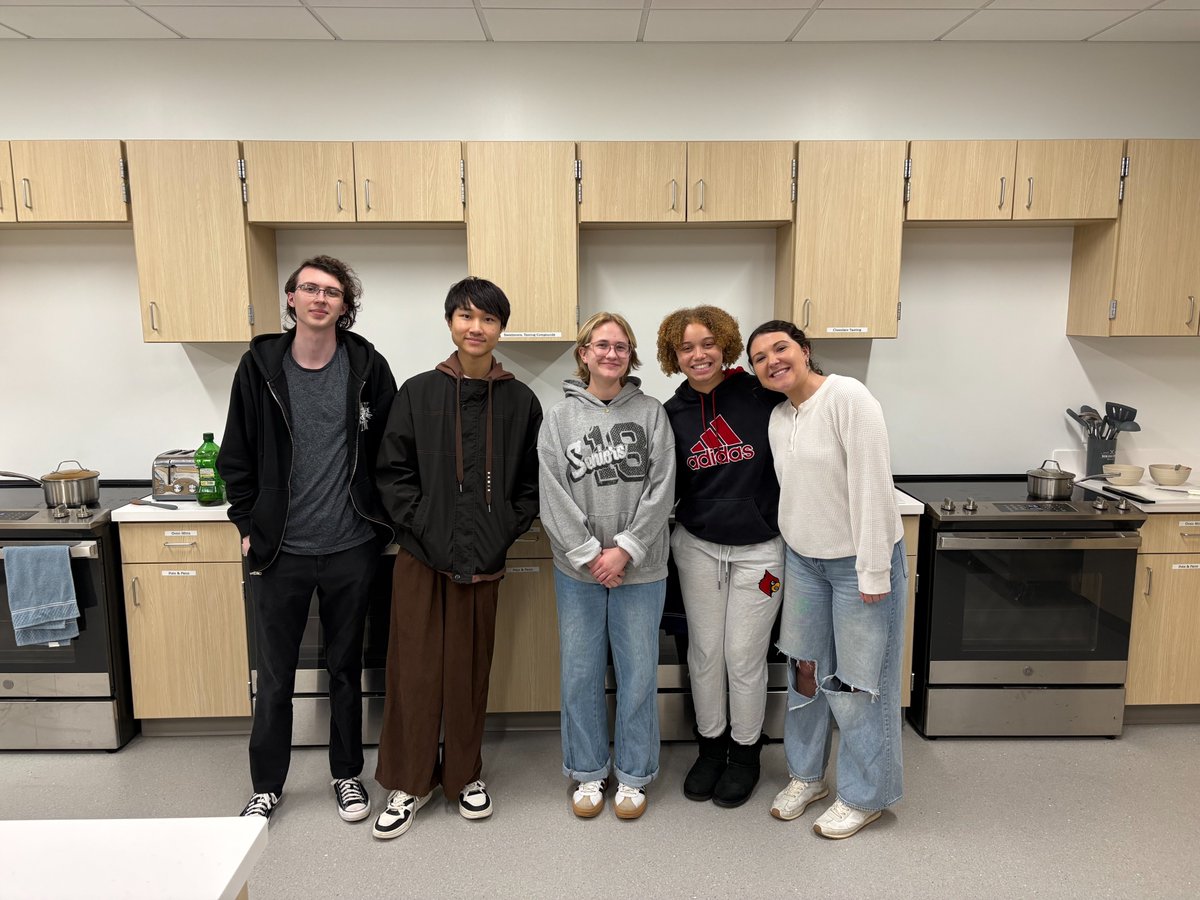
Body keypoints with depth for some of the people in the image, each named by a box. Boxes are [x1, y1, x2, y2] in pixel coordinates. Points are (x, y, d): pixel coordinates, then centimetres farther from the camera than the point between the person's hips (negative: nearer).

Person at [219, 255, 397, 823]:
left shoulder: (368, 367, -3)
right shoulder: (260, 366, -2)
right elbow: (236, 455, 5)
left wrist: (382, 521, 1)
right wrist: (247, 524, 2)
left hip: (351, 548, 0)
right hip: (279, 550, 1)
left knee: (346, 668, 15)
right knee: (275, 675, 12)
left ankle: (347, 775, 33)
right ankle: (267, 785, 32)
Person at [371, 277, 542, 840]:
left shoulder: (520, 401, 2)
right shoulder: (417, 393, 0)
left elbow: (533, 481, 6)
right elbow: (393, 472, 0)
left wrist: (506, 531, -4)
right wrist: (425, 527, -9)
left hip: (484, 560, 1)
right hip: (422, 556, 0)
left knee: (470, 669, 10)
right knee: (415, 669, 5)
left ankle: (465, 774, 30)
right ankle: (410, 782, 24)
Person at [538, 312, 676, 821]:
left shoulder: (651, 414, 2)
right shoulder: (560, 418, 3)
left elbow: (661, 489, -5)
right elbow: (554, 496, -4)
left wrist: (625, 550, -13)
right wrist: (588, 554, -12)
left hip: (640, 569, 0)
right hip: (577, 570, 1)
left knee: (638, 673, 8)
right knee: (580, 673, 9)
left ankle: (633, 775, 26)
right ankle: (588, 773, 28)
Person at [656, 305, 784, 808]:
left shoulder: (761, 395, -9)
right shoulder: (672, 414, 0)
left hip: (759, 549, -2)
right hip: (698, 547, 3)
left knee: (745, 656, 6)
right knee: (704, 652, 11)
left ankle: (745, 753, 29)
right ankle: (711, 745, 33)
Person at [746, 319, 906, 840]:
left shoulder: (847, 398, -17)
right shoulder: (779, 417, 6)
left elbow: (872, 486, -21)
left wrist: (874, 571, -21)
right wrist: (786, 554, 12)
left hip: (859, 561, -7)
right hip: (803, 559, 7)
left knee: (856, 680, 4)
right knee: (804, 669, 15)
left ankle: (864, 796, 24)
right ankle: (807, 775, 34)